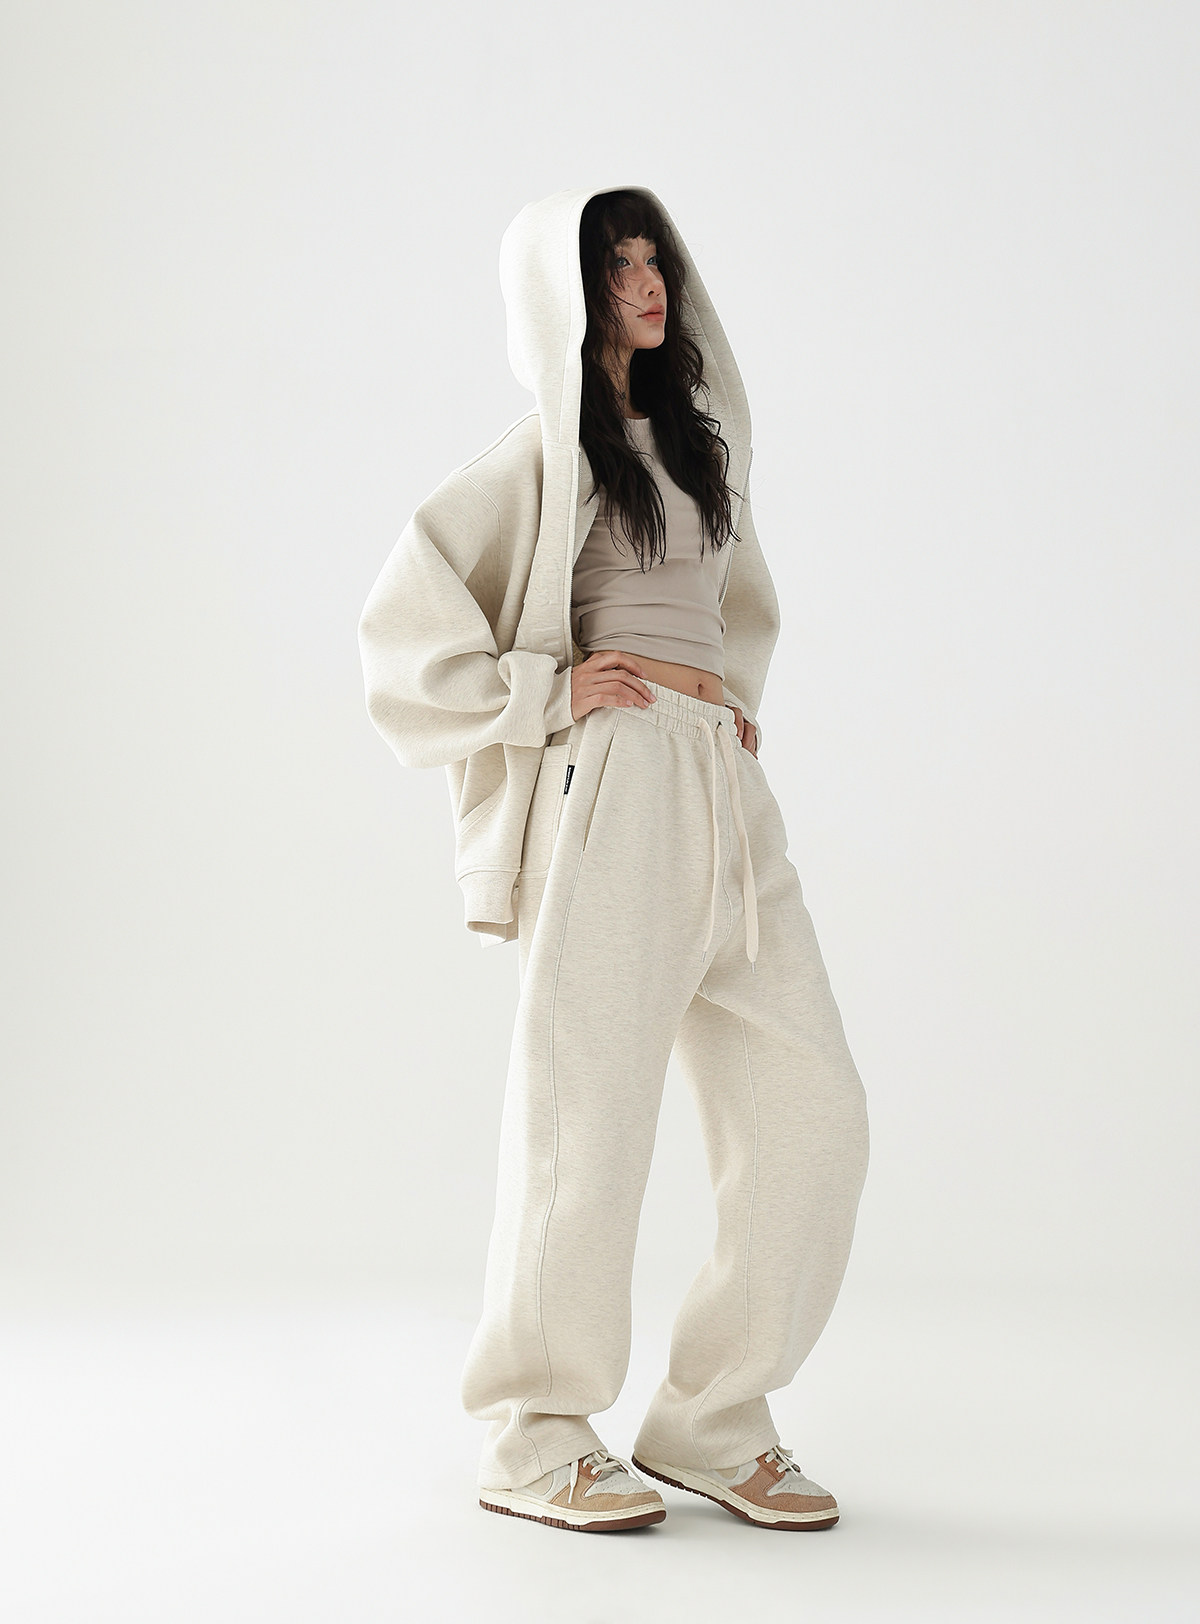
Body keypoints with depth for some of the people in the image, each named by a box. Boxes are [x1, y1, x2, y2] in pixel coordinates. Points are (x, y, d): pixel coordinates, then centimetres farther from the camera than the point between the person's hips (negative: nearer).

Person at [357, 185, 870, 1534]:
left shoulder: (694, 436, 21)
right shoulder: (539, 457, 1)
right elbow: (402, 625, -2)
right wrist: (550, 692, -8)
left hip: (726, 789, 7)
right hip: (612, 790, -7)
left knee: (813, 1113, 2)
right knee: (589, 1119, -4)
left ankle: (712, 1421, 13)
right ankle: (535, 1444, 10)